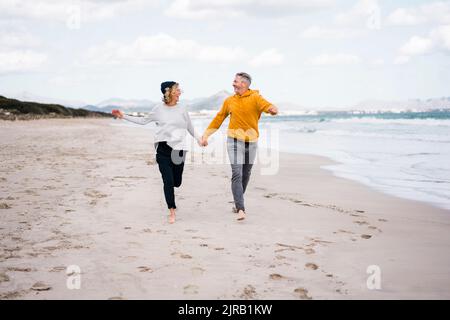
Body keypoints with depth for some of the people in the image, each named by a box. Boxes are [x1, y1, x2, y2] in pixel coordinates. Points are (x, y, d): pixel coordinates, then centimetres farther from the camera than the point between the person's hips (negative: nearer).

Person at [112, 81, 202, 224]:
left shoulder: (182, 109, 4)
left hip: (179, 149, 1)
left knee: (176, 182, 5)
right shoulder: (159, 109, 2)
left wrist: (198, 138, 8)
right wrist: (123, 116, 9)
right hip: (163, 149, -1)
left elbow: (190, 127, 15)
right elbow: (143, 121, 12)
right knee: (168, 181, -8)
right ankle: (172, 210, 6)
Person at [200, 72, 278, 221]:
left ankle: (238, 203, 29)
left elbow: (268, 106, -19)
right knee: (237, 174, -14)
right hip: (234, 141, 0)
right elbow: (218, 119, 16)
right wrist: (206, 134, 14)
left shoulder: (255, 97, -2)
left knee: (245, 175, 11)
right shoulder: (229, 101, 8)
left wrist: (272, 109, -43)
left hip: (251, 142, 0)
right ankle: (240, 209, -19)